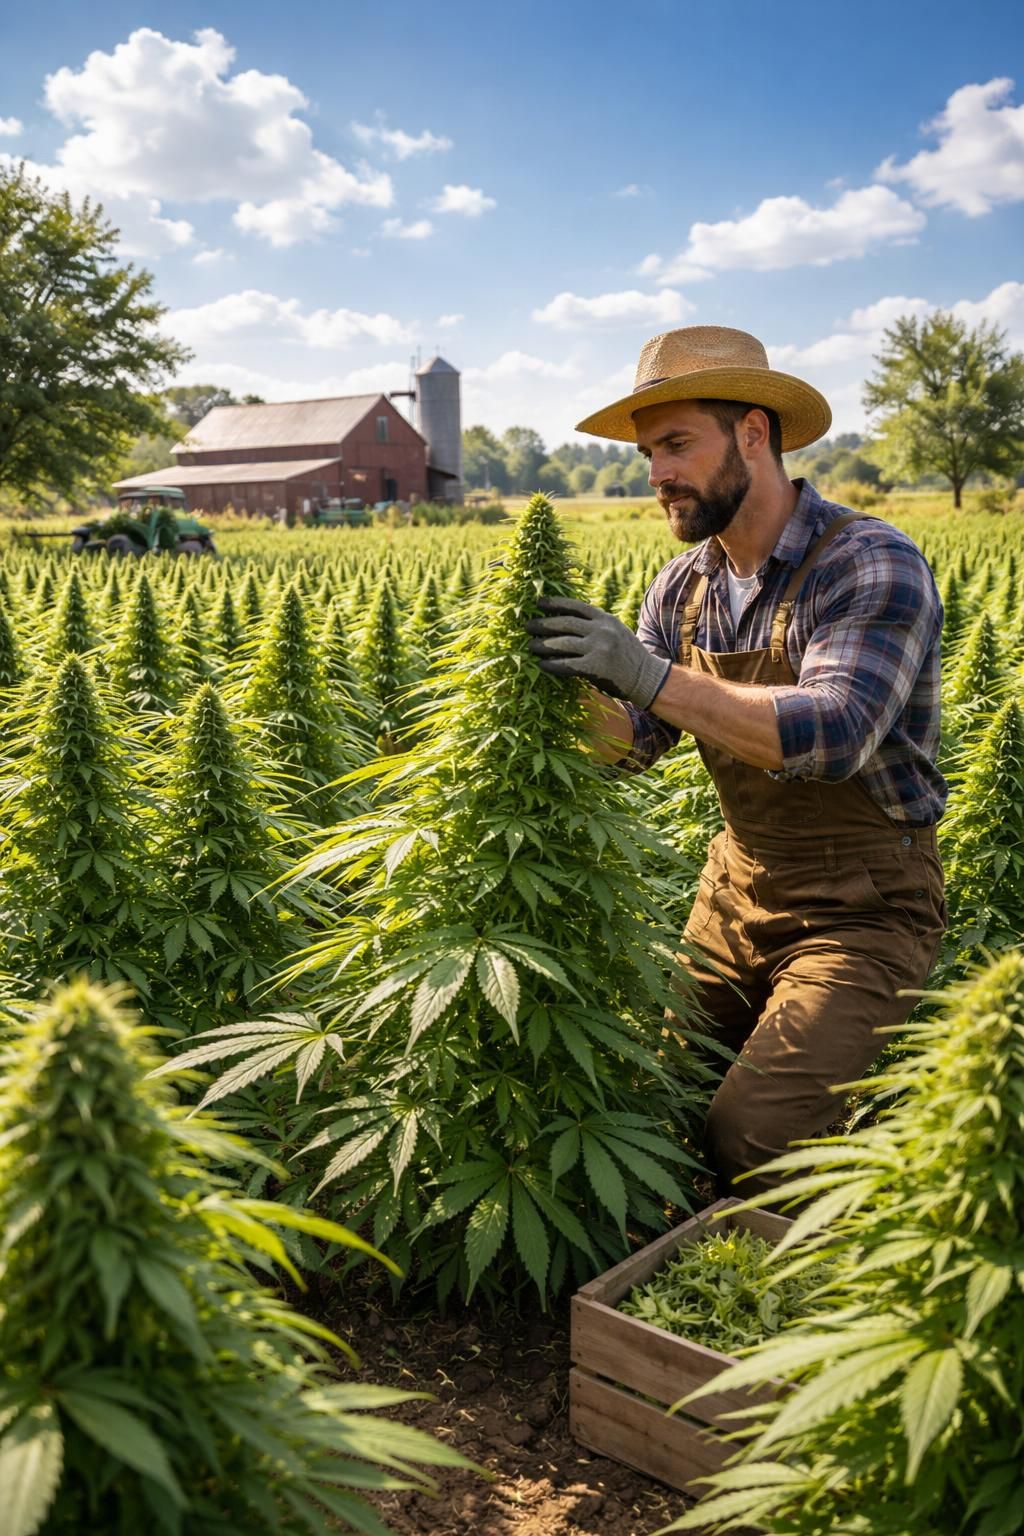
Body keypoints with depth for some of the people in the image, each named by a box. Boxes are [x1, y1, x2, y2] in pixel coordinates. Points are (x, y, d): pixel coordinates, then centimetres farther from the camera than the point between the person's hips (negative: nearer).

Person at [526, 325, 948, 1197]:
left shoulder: (872, 566, -18)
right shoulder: (686, 585, 3)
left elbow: (834, 733, -33)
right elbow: (628, 745, -1)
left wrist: (650, 674, -36)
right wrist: (565, 672, -20)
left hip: (860, 907, -6)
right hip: (735, 893, 7)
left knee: (751, 1138, -16)